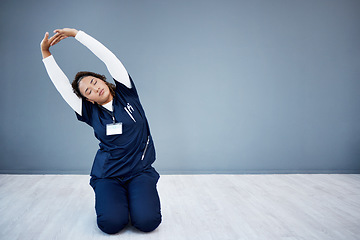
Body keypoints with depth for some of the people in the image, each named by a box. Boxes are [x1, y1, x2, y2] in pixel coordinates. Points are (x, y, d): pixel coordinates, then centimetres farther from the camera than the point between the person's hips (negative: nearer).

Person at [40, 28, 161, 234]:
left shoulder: (126, 94, 3)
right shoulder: (91, 113, 5)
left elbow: (108, 57, -2)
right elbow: (62, 84, 4)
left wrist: (76, 33, 0)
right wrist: (46, 53, 5)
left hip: (140, 171, -1)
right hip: (108, 175, 1)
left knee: (147, 221, -21)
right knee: (111, 223, -22)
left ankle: (133, 198, 11)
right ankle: (115, 200, 11)